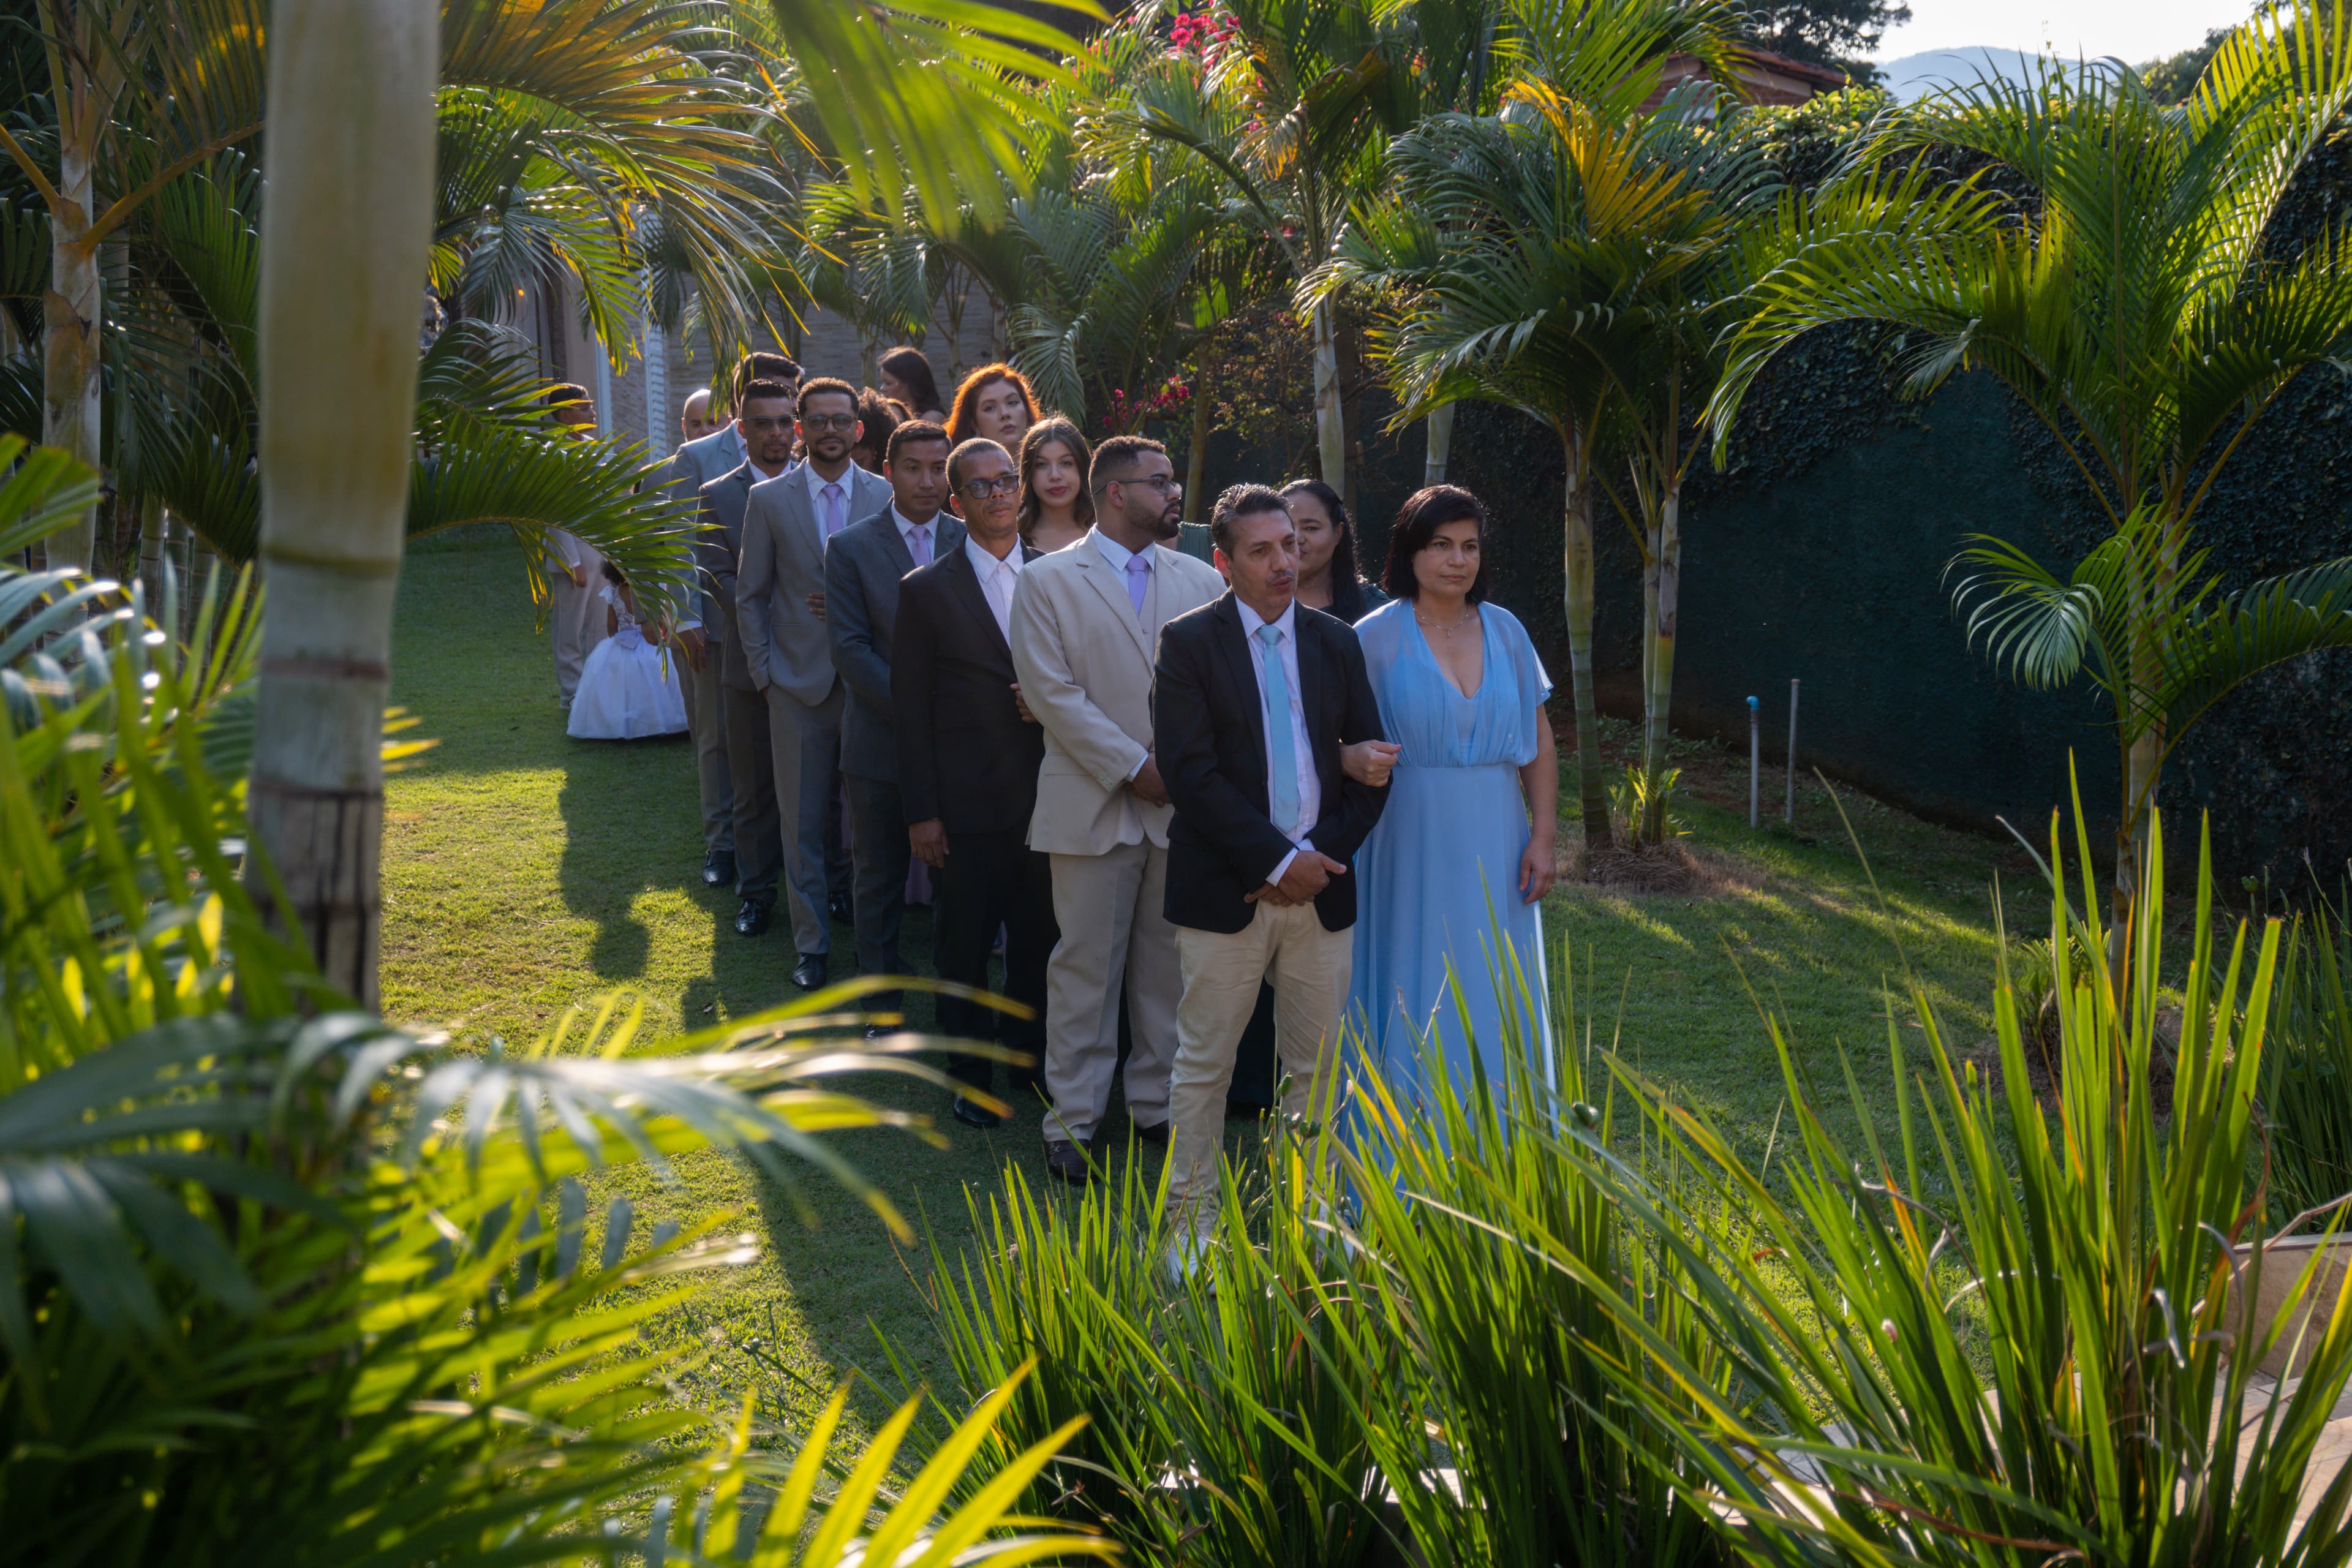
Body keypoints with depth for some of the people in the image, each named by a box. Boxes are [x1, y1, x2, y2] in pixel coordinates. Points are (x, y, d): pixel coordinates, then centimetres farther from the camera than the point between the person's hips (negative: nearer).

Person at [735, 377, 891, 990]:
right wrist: (764, 672, 1)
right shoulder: (768, 499, 2)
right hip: (799, 684, 0)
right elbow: (751, 595, 6)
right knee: (803, 819, 4)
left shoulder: (886, 497, 2)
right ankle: (811, 943, 14)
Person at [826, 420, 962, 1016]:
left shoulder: (969, 543, 5)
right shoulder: (851, 548, -1)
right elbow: (850, 648, -7)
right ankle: (881, 1005, 21)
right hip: (882, 743, -1)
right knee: (880, 882, 9)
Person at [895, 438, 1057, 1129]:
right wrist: (922, 812, -6)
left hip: (1046, 796, 3)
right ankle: (970, 1073, 21)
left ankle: (1027, 1056, 29)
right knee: (965, 943, 6)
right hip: (969, 804, -2)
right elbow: (912, 710, -3)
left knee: (1038, 935, 11)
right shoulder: (927, 591, -2)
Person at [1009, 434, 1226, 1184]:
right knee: (1085, 965, 3)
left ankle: (1159, 1104, 24)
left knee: (1171, 964, 10)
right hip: (1093, 806, -3)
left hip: (1185, 809, 3)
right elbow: (1052, 693, -9)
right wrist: (1134, 767, -12)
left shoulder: (1202, 581, 9)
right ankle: (1072, 1119, 13)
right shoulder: (1048, 581, -1)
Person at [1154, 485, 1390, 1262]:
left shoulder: (1336, 642, 9)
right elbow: (1190, 772, -12)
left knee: (1318, 1064, 10)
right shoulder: (1188, 643, -4)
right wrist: (1278, 861, -15)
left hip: (1321, 883, 4)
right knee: (1204, 1063, 5)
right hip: (1225, 890, -4)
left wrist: (1323, 852, -6)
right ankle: (1191, 1220, 17)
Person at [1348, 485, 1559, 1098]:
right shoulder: (1376, 637, -5)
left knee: (1493, 1005, 9)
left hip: (1493, 844, 3)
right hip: (1411, 846, -3)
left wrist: (1542, 836, 2)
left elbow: (1539, 742, 8)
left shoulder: (1504, 630, 5)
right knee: (1413, 1006, 3)